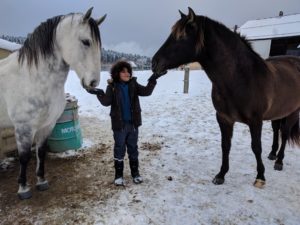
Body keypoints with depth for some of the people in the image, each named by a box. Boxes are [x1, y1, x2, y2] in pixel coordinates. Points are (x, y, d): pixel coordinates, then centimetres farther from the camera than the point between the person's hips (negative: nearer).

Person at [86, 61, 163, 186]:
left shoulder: (133, 84, 0)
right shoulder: (112, 87, -7)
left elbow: (146, 91, -9)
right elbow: (106, 102, -16)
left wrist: (152, 80, -23)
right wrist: (99, 94, -34)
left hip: (133, 123, 3)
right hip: (119, 124, -2)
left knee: (133, 148, 15)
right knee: (119, 149, 10)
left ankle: (135, 172, 29)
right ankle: (118, 174, 24)